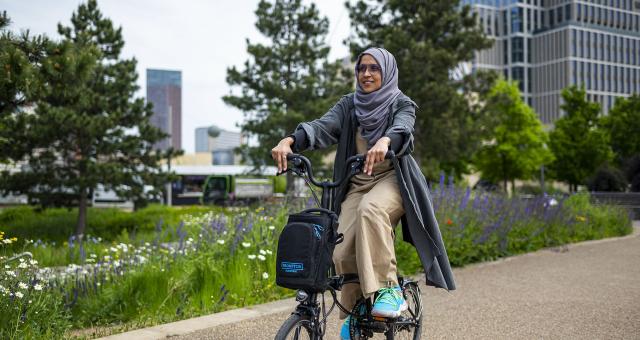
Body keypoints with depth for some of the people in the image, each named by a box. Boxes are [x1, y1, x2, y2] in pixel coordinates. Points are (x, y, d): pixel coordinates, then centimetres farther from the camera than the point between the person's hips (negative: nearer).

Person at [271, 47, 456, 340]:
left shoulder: (401, 105, 2)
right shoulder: (350, 105, 9)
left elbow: (402, 129, -22)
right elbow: (323, 127, -9)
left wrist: (384, 142, -47)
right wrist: (290, 140, -30)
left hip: (392, 179, -3)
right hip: (357, 185, 3)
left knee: (370, 208, -38)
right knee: (343, 252, -15)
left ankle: (389, 290, -31)